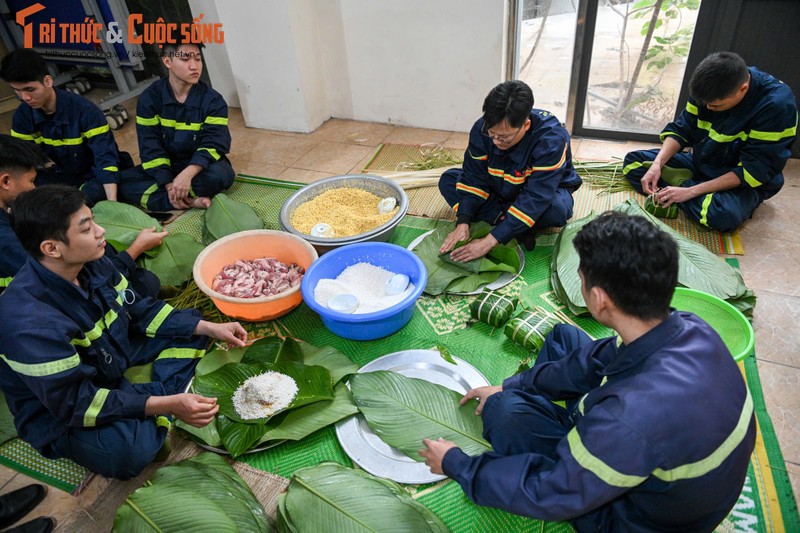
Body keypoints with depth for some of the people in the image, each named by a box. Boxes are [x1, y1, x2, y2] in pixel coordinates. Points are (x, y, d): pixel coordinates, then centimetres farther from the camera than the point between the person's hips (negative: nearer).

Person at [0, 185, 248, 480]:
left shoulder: (92, 264, -11)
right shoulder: (29, 320, -34)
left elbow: (141, 310, 2)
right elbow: (73, 402, -30)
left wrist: (208, 327, -8)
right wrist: (167, 405, -34)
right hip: (57, 415, -8)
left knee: (191, 326, 5)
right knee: (129, 448, -38)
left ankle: (159, 398, -12)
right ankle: (161, 407, -5)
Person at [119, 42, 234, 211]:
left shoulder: (213, 100, -9)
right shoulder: (150, 98, -6)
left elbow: (214, 144, -20)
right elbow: (150, 147, -11)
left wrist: (188, 174, -37)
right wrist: (169, 184, -26)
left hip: (199, 167, -2)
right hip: (165, 168, 3)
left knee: (221, 174, -36)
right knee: (124, 183, -23)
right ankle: (191, 201, -31)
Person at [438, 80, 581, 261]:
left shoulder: (551, 139, -36)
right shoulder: (482, 128, -22)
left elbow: (535, 200, -40)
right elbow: (474, 178, -16)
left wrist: (490, 241, -45)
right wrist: (462, 224, -30)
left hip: (545, 192, -4)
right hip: (500, 192, 5)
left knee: (557, 208, -39)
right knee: (448, 180, -13)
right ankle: (506, 221, -22)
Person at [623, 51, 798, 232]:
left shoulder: (777, 105, -27)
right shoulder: (713, 88, -12)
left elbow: (753, 172, -26)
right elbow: (681, 130, -3)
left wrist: (690, 191, -29)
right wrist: (657, 164, -22)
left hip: (743, 182, -5)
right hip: (700, 164, 5)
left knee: (722, 215, -40)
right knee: (633, 161, -4)